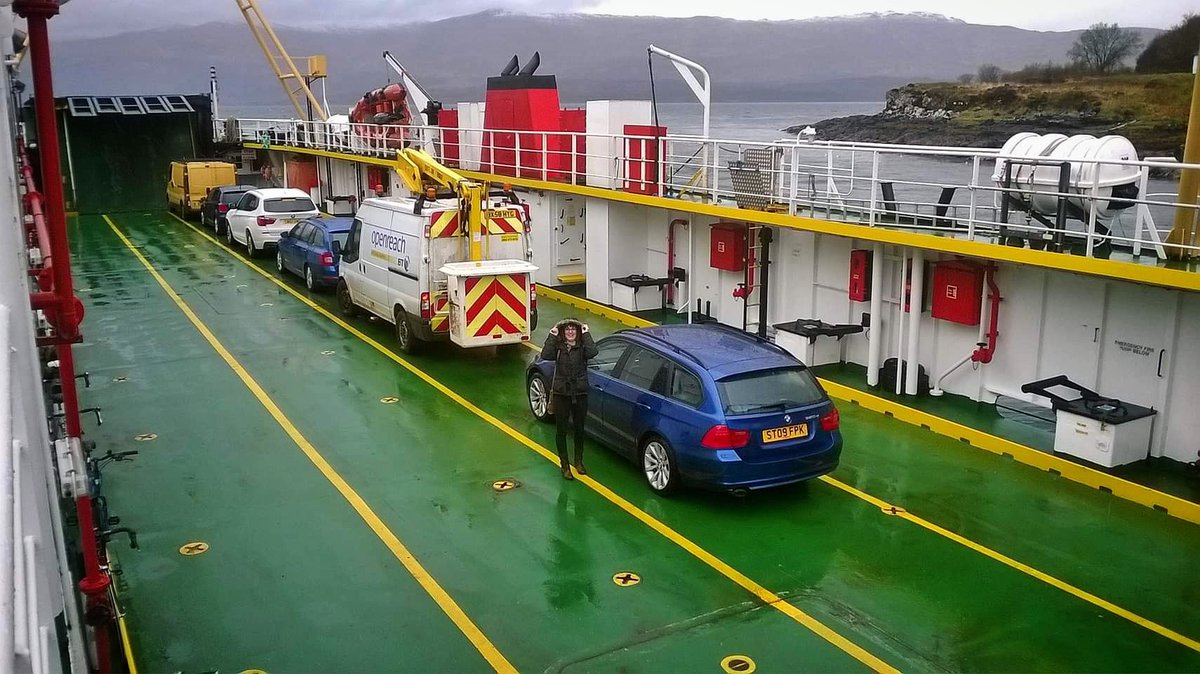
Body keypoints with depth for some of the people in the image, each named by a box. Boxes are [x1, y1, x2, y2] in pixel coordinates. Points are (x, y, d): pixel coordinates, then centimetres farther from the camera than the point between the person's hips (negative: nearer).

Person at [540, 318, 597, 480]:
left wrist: (586, 334, -18)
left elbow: (592, 352, -25)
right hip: (561, 394, -1)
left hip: (580, 394, 1)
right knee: (562, 430, 5)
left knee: (579, 429, 14)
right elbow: (545, 355, -21)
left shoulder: (582, 347, -3)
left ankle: (578, 462, 33)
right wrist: (552, 335, -20)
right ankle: (564, 465, 17)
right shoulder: (558, 347, -2)